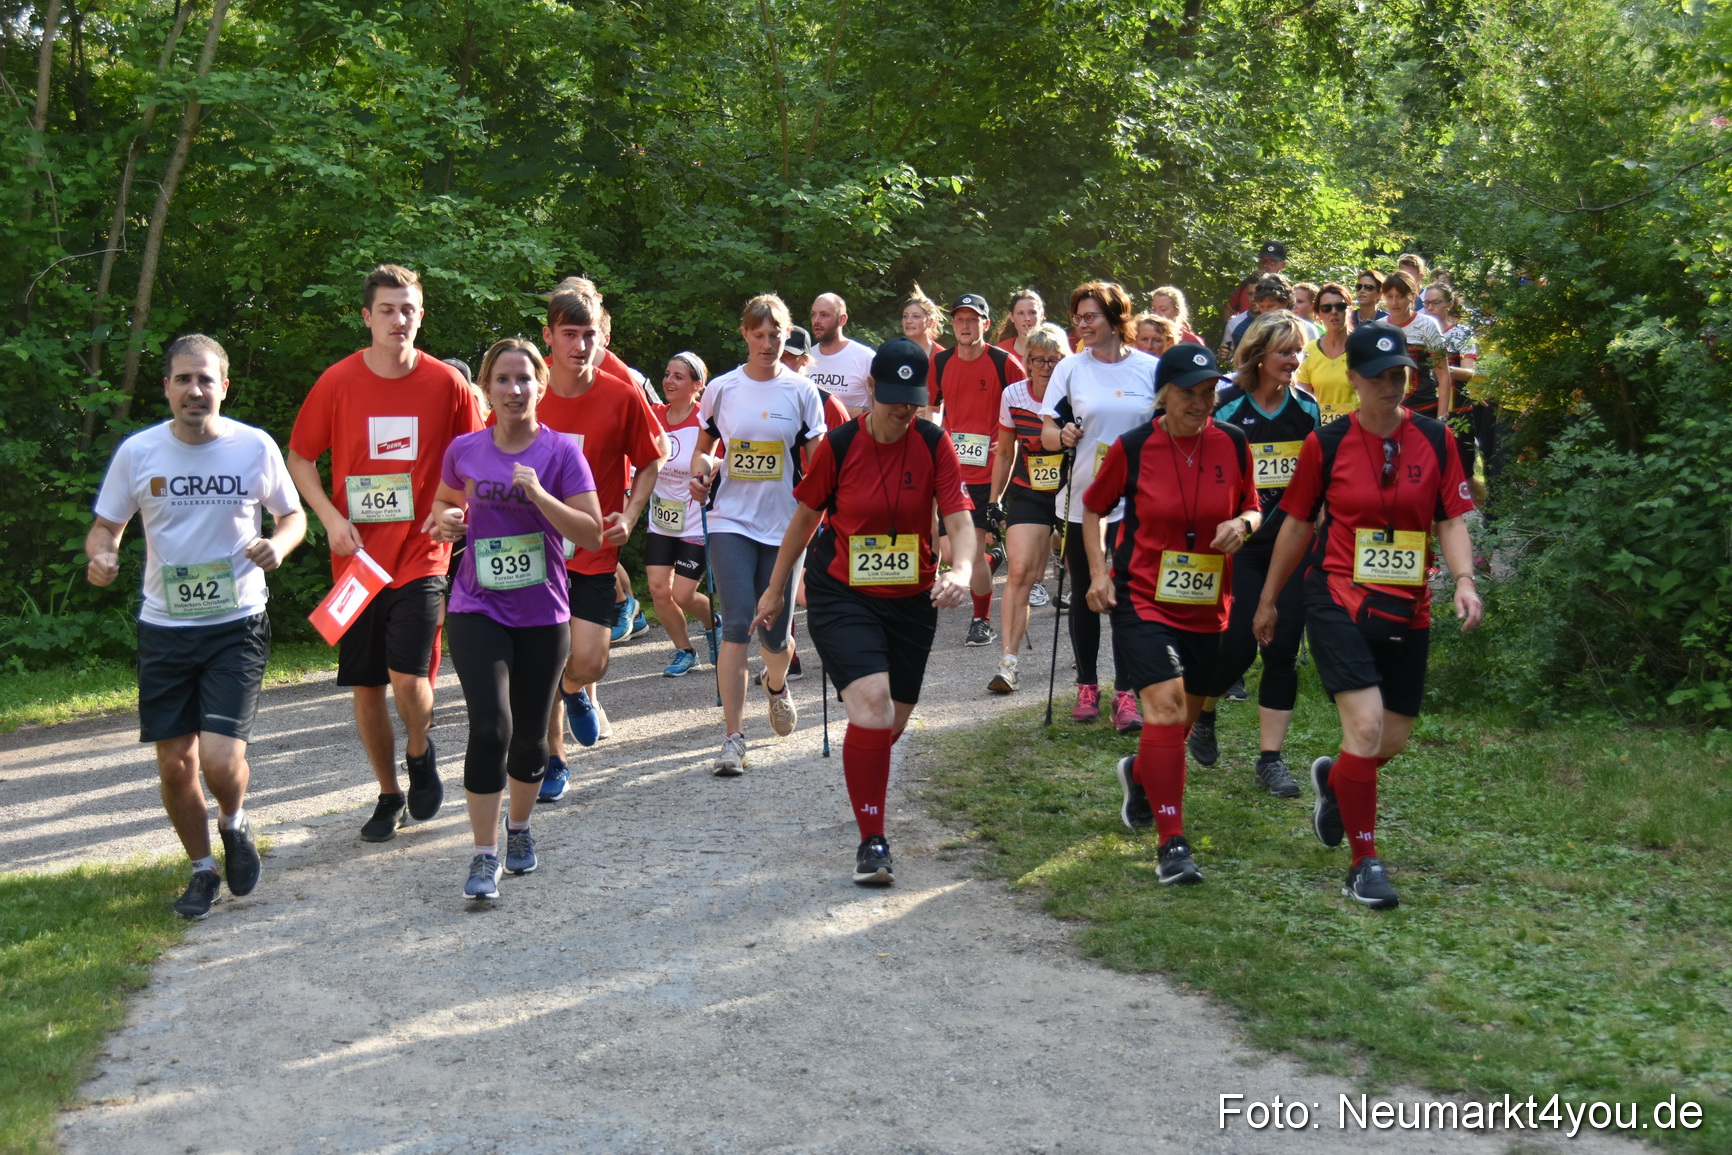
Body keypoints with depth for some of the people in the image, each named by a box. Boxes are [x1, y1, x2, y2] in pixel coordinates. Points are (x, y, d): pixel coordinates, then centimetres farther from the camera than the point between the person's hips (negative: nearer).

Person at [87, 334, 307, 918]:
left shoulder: (255, 447, -5)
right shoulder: (138, 452, -2)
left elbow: (294, 515, 8)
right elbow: (106, 526, 9)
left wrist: (278, 544, -14)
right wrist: (100, 555, -14)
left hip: (237, 625, -2)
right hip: (164, 628, 2)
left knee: (220, 759, -15)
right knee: (174, 763, 7)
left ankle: (234, 824, 20)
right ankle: (203, 868, 31)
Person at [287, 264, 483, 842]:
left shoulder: (447, 383, -3)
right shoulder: (338, 382, -1)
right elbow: (299, 459, 8)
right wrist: (332, 520, -6)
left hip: (421, 555, -2)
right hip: (358, 556, 2)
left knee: (408, 676, -15)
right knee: (365, 686, 8)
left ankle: (421, 754, 18)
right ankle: (389, 795, 27)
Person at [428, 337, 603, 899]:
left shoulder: (561, 452, -5)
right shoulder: (464, 450, 1)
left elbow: (592, 534, -11)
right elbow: (446, 501, 21)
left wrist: (538, 494, -23)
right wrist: (446, 519, -2)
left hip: (542, 615, 0)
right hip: (477, 611, 0)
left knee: (529, 735, 11)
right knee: (490, 728, -15)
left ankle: (519, 829, 37)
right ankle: (484, 856, -5)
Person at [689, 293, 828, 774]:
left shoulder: (801, 391, 1)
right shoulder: (722, 389, 3)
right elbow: (704, 446, 16)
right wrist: (700, 473, -6)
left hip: (783, 523, 0)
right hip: (731, 520, 0)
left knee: (775, 632, 6)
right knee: (737, 624, -13)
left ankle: (776, 685, 43)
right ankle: (733, 737, -9)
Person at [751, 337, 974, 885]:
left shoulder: (934, 444, -7)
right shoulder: (838, 445, -9)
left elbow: (960, 521, -12)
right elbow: (805, 517, 4)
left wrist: (960, 571, -34)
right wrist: (775, 588, 12)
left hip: (911, 601, 3)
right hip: (841, 596, -3)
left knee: (891, 724, 13)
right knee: (871, 704, -23)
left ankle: (867, 776, 51)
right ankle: (872, 842, -12)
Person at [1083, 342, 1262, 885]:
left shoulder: (1233, 444, -1)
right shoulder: (1131, 447, -8)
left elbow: (1252, 508, 13)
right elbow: (1093, 508, 7)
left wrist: (1242, 524, -11)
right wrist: (1098, 570, -4)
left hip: (1207, 603, 4)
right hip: (1142, 598, -4)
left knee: (1185, 716, 15)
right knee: (1165, 707, -19)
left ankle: (1139, 774, 50)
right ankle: (1172, 845, -13)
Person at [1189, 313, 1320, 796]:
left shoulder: (1306, 409, 6)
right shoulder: (1227, 408, -5)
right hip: (1240, 545, -3)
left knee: (1283, 650, 1)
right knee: (1239, 642, -8)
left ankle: (1270, 758, 8)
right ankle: (1202, 711, 24)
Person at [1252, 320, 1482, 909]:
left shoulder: (1435, 440, 2)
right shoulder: (1326, 443, -4)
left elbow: (1451, 520, 4)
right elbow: (1297, 524, 5)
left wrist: (1464, 580, -14)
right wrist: (1269, 599, 12)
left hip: (1408, 611, 4)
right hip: (1339, 601, -3)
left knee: (1393, 739, 10)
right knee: (1366, 726, -17)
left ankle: (1332, 781, 45)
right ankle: (1365, 863, -1)